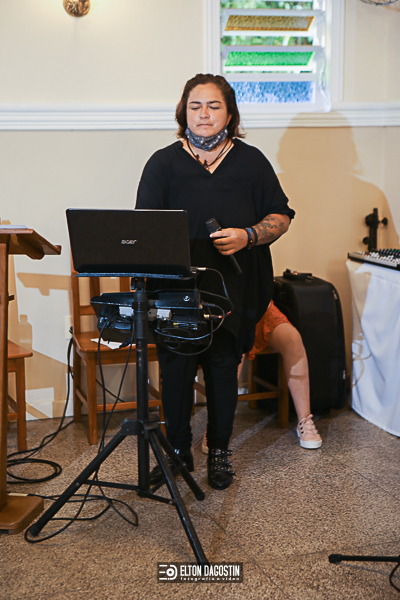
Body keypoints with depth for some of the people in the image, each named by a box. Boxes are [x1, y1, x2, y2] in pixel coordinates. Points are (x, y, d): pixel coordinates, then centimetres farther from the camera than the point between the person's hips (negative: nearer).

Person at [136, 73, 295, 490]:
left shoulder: (251, 161, 7)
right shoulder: (164, 163, 6)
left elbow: (281, 216, 7)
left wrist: (248, 236, -12)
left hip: (231, 288, 0)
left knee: (223, 369, 4)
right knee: (175, 369, 0)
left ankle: (219, 451, 22)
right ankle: (177, 451, 18)